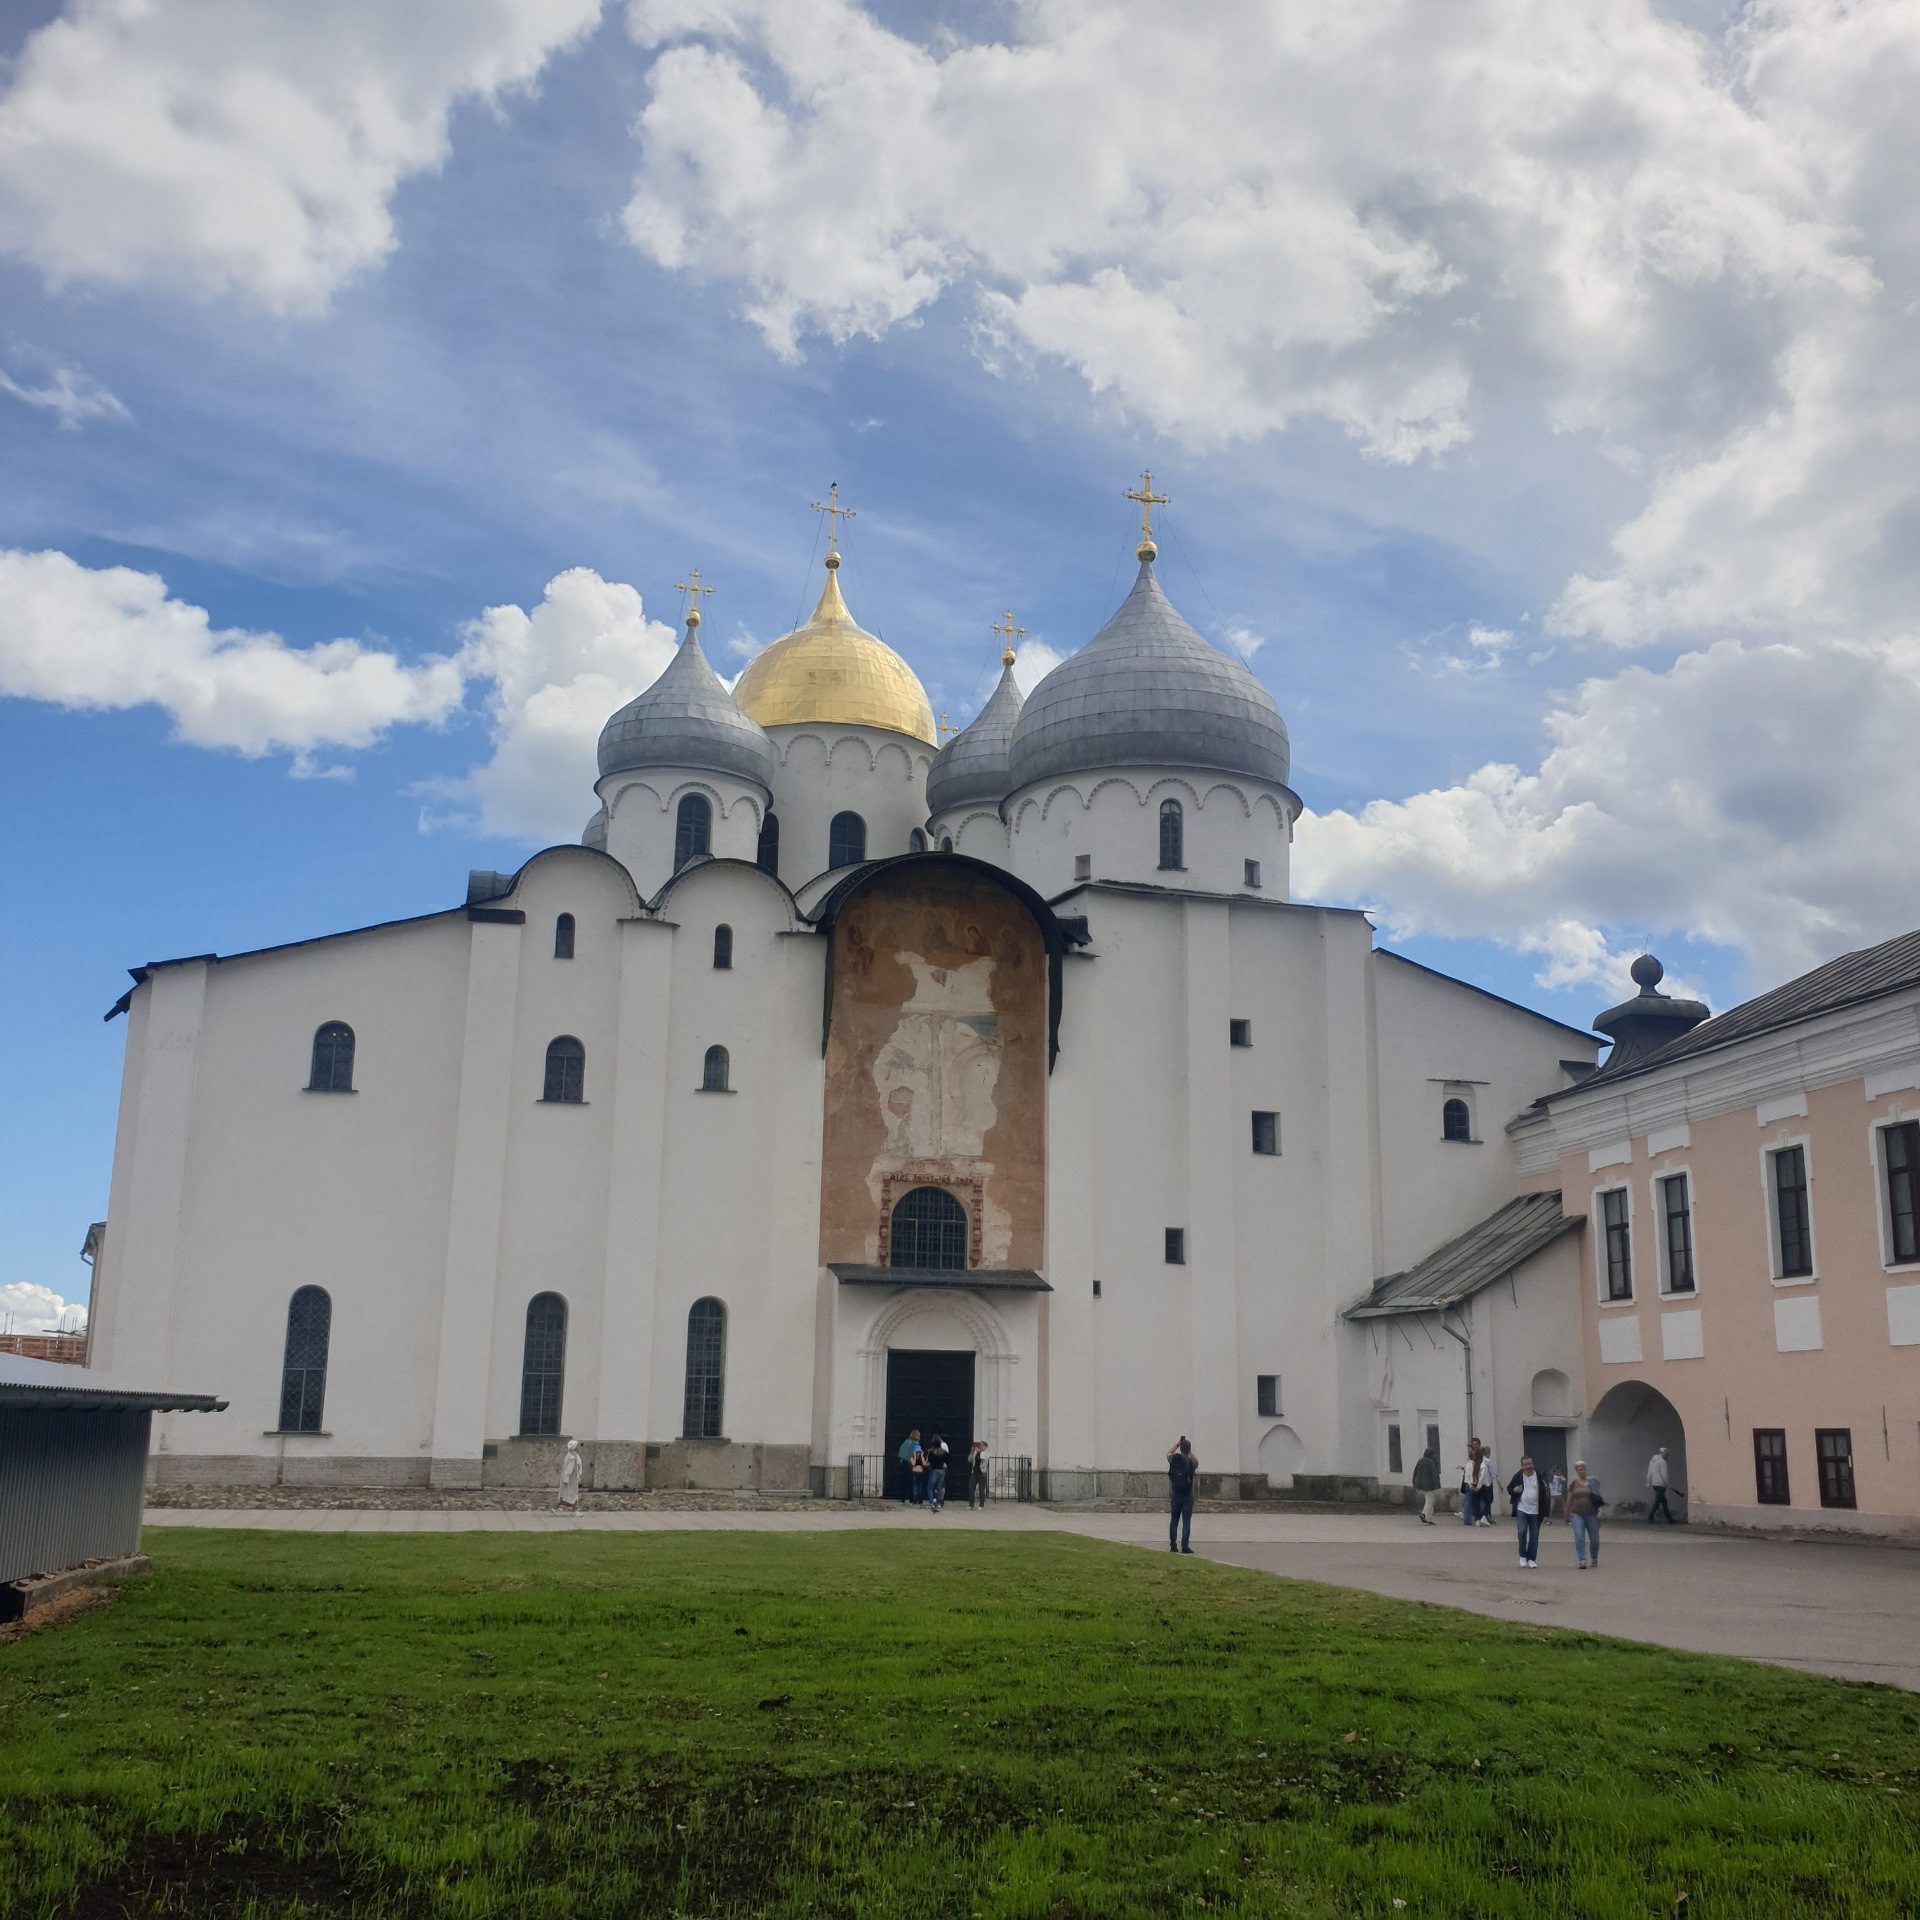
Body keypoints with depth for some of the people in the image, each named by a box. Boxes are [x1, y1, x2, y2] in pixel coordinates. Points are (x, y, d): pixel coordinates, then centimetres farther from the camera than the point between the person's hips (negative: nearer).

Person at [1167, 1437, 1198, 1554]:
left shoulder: (1174, 1460, -5)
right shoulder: (1191, 1462, -8)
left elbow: (1168, 1452, 18)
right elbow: (1196, 1460, 17)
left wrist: (1177, 1444, 17)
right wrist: (1189, 1451, 14)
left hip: (1175, 1494, 2)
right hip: (1187, 1495, -2)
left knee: (1174, 1521, 11)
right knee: (1186, 1522, -1)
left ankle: (1173, 1546, 11)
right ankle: (1185, 1546, -5)